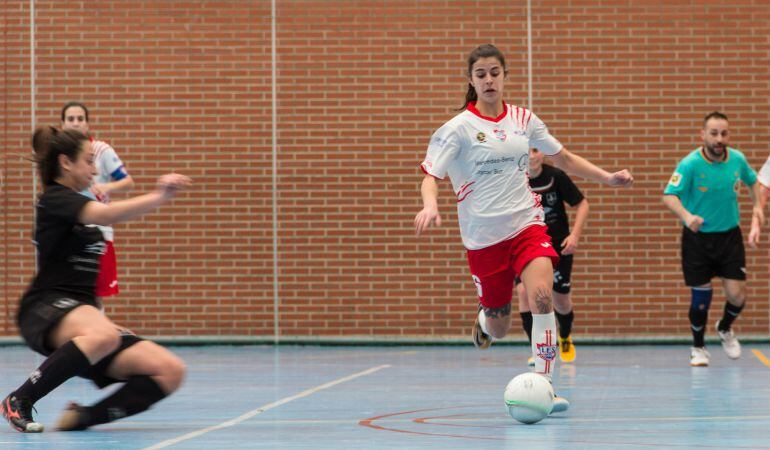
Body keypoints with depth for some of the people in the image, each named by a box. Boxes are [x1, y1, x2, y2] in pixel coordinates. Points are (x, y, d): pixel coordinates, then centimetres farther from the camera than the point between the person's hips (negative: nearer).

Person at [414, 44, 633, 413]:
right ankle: (484, 321, 44)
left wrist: (607, 177, 8)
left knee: (542, 296, -24)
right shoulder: (459, 128, -6)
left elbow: (564, 158, 18)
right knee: (499, 327, 5)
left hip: (526, 223, 2)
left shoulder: (523, 119, 6)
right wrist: (430, 205, -33)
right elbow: (430, 176, -12)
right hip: (483, 235, -2)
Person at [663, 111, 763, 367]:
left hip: (729, 236, 3)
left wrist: (757, 207, 3)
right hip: (697, 238, -3)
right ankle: (698, 348, 27)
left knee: (737, 295, -5)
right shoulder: (690, 164, -17)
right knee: (701, 297, 3)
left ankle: (725, 329, 29)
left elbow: (752, 182, 17)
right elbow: (669, 196, -24)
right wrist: (686, 216, -42)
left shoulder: (737, 159, -5)